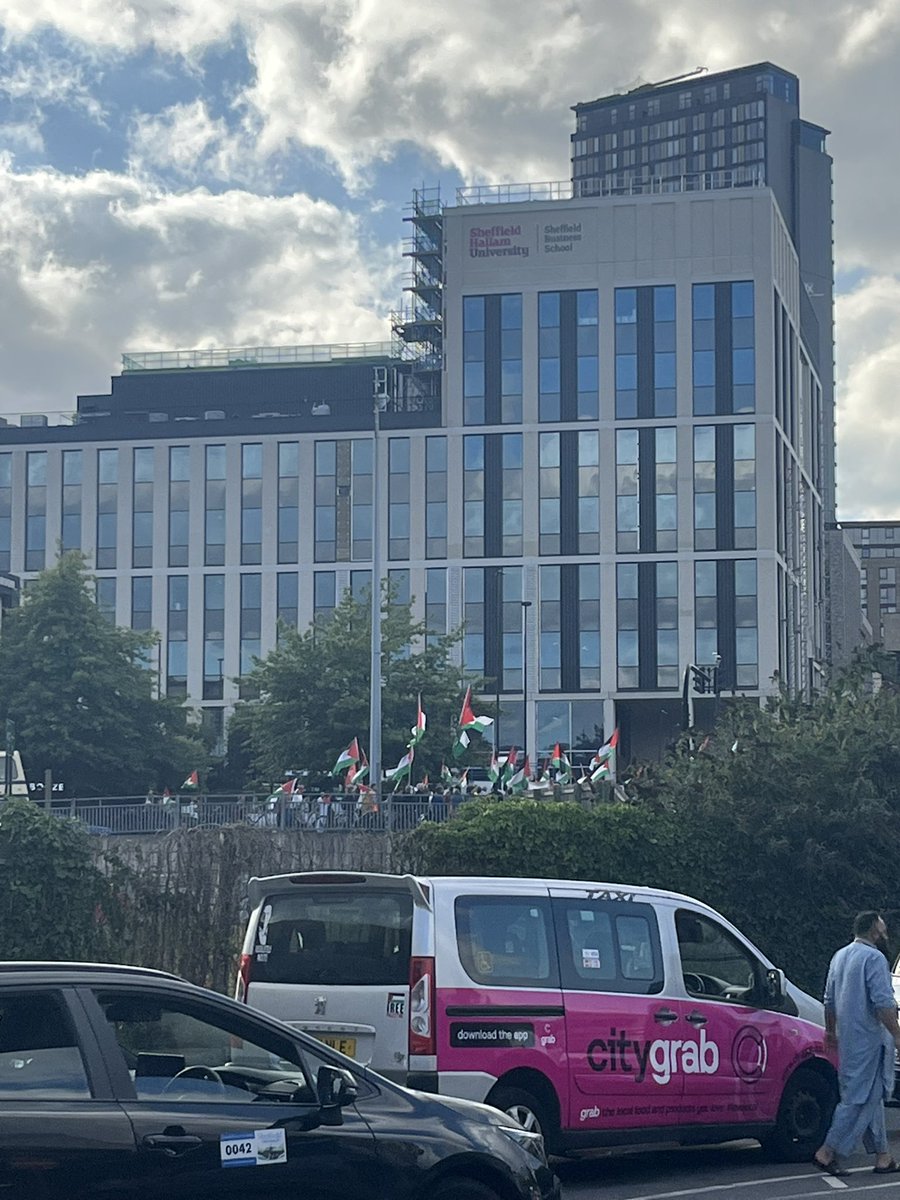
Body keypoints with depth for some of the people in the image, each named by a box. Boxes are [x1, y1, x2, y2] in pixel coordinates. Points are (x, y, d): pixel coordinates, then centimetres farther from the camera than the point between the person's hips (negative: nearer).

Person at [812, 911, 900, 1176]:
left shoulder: (840, 956, 15)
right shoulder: (874, 958, -13)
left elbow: (830, 1000, 22)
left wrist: (830, 1031, 31)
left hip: (848, 1040, 9)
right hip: (870, 1039, -9)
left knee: (869, 1096, 13)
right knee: (862, 1097, -7)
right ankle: (828, 1152, -10)